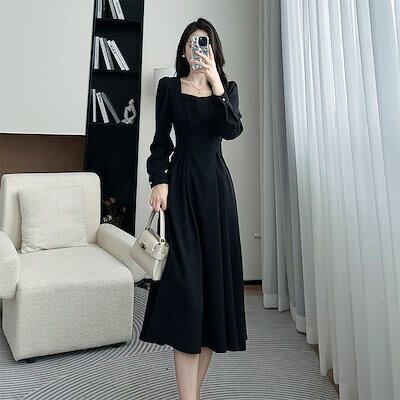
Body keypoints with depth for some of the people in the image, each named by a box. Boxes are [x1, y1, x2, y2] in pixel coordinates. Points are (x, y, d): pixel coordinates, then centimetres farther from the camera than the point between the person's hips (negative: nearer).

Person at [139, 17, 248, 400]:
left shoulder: (227, 87, 13)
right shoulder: (169, 86, 10)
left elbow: (231, 130, -6)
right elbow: (160, 140, 5)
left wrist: (215, 83, -14)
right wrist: (158, 180, -8)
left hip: (215, 184, 2)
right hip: (180, 182, -2)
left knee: (214, 274, 1)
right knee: (184, 279, -11)